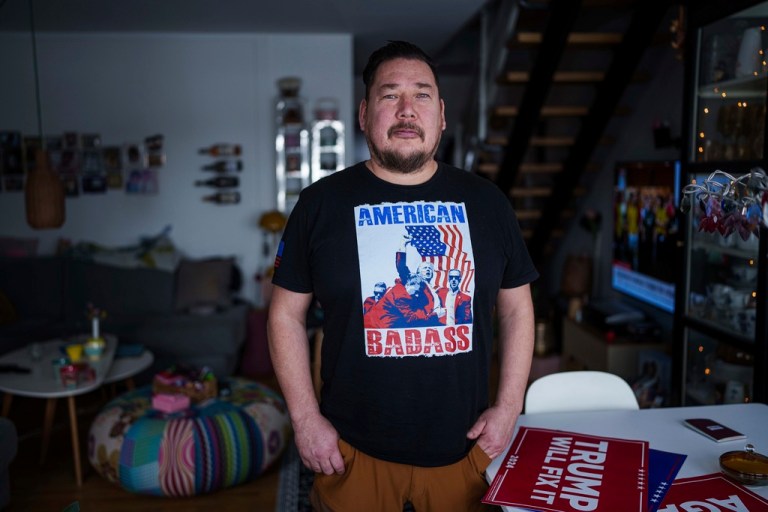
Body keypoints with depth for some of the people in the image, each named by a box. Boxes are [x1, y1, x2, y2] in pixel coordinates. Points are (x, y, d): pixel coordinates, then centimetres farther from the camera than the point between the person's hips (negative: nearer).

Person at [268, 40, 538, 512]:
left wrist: (508, 406, -1)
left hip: (464, 447, 2)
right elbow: (287, 315, -1)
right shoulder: (321, 203, -5)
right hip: (352, 450, -1)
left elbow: (517, 308, 6)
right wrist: (306, 419, -5)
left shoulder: (486, 202, 0)